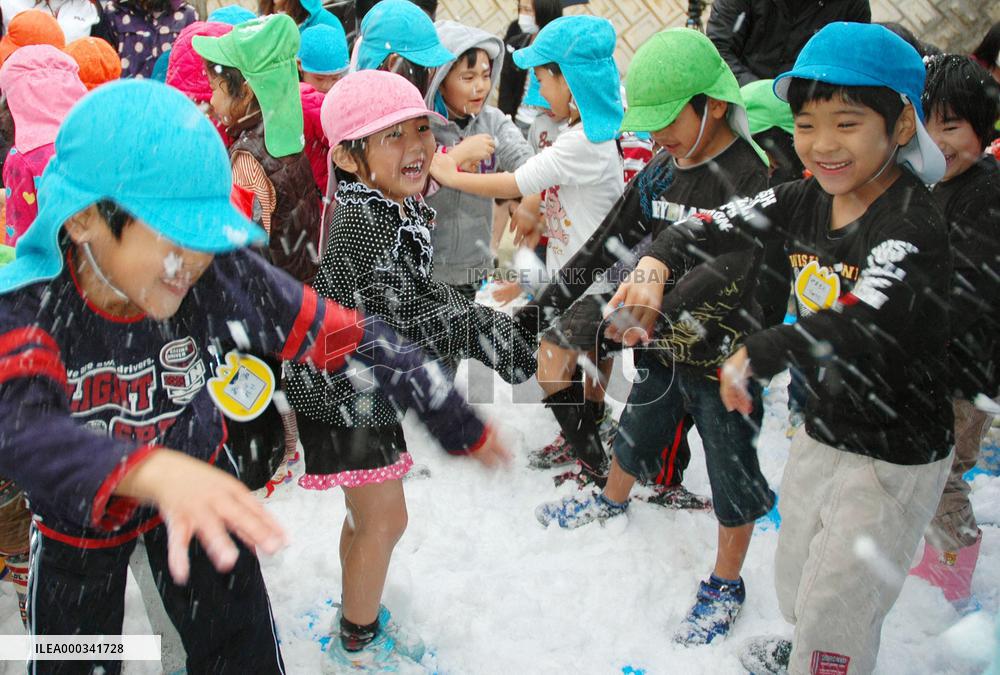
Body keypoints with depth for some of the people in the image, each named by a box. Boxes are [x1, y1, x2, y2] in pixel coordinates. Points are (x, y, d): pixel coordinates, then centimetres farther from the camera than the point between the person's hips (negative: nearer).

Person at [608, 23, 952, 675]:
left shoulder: (915, 227, -27)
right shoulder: (807, 200, -5)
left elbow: (859, 327, -39)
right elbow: (720, 224, -10)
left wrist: (754, 356, -30)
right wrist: (656, 261, -29)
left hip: (895, 458, -7)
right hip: (822, 430, 7)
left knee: (835, 608, 7)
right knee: (797, 573, 28)